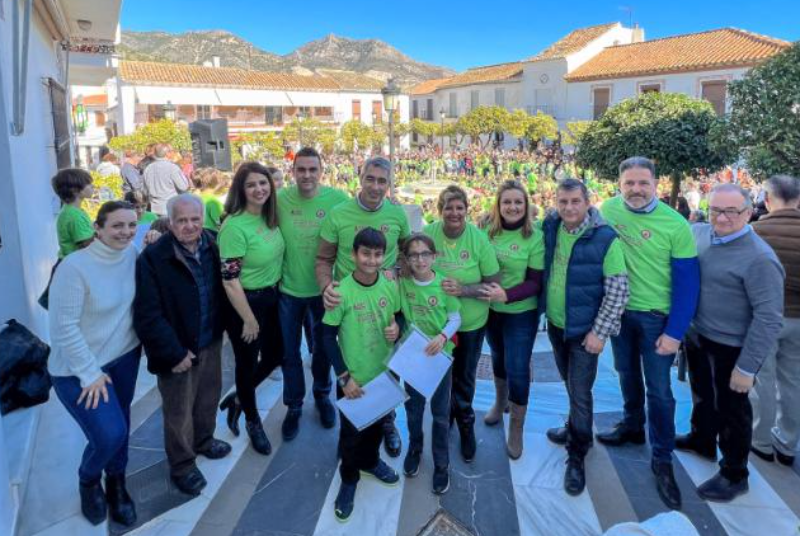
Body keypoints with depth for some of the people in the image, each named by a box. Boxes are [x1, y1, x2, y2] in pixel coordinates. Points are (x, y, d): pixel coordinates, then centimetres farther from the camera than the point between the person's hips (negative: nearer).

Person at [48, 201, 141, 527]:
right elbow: (63, 329, -21)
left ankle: (116, 484, 42)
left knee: (121, 429, 17)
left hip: (124, 356, 6)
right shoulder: (75, 267, -24)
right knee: (109, 434, -11)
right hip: (78, 368, -5)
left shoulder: (132, 255, -7)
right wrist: (90, 373, -16)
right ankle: (88, 480, 23)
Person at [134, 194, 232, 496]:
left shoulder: (212, 246, -4)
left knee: (209, 396, 24)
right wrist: (175, 353, -20)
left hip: (210, 343, 5)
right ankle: (182, 466, 33)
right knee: (179, 411, 11)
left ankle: (203, 440, 50)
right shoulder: (153, 258, -22)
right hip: (178, 350, -5)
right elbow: (148, 315, -22)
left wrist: (221, 328, -1)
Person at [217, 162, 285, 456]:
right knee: (247, 363, 12)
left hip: (271, 298, 8)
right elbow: (230, 280, -22)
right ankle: (253, 421, 35)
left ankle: (238, 398, 43)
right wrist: (249, 320, -16)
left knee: (275, 355, 19)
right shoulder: (235, 226, -23)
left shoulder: (269, 217, -1)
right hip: (245, 304, -7)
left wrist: (275, 290, 12)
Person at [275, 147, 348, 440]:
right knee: (290, 352, 15)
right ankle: (294, 405, 36)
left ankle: (322, 395, 45)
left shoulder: (338, 198, -13)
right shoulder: (280, 198, -10)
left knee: (323, 348, 19)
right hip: (288, 289, 1)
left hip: (323, 289, 0)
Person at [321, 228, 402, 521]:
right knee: (351, 432, 12)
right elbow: (328, 337, -14)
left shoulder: (390, 286, -8)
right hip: (354, 378, -4)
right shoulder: (341, 291, -21)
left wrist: (397, 329, -16)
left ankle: (370, 460, 51)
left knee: (377, 424, 24)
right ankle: (349, 479, 36)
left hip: (385, 373, 4)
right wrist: (344, 377, -17)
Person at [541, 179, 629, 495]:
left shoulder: (605, 238, -19)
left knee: (580, 392, 3)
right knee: (570, 385, 22)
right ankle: (576, 430, 44)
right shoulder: (550, 228, -4)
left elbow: (618, 291, -17)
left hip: (585, 330, -5)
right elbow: (541, 272, 17)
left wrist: (599, 332, -17)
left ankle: (577, 456, 19)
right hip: (555, 324, 5)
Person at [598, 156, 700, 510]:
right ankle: (632, 426, 44)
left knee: (658, 390, 4)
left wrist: (675, 332, -14)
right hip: (618, 311, 3)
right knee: (627, 374, 21)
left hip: (657, 316, -3)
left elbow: (687, 283, -12)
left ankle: (662, 459, 19)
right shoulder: (607, 210, -8)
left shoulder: (676, 225, -16)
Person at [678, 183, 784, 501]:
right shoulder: (700, 233, -4)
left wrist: (747, 367, -22)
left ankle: (734, 474, 31)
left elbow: (768, 318, -23)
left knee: (730, 409, 11)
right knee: (702, 395, 27)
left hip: (730, 349, -7)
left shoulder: (759, 258, -24)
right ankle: (701, 440, 53)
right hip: (697, 337, 7)